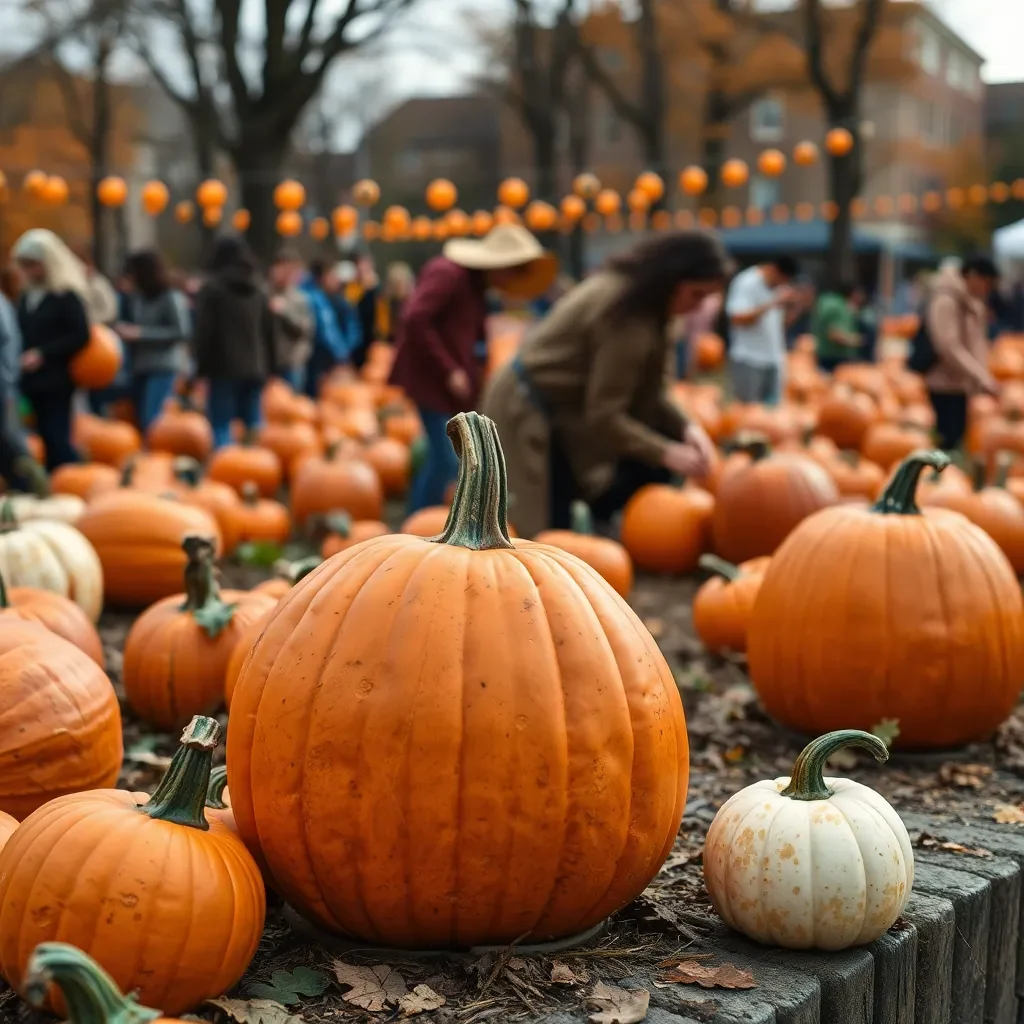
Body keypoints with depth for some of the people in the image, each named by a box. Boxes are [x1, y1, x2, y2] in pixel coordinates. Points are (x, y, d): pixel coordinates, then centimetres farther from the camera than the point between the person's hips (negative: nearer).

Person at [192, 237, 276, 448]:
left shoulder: (212, 288, -5)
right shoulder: (257, 289, 13)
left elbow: (204, 331, -8)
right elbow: (268, 331, 14)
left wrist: (201, 365, -1)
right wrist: (269, 367, 18)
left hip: (224, 368, -5)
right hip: (254, 368, 5)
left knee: (222, 425, -4)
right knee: (254, 425, 11)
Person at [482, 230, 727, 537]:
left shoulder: (631, 292, 0)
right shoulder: (628, 319, -30)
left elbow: (647, 388, 4)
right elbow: (603, 415, -28)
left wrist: (685, 427, -11)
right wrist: (666, 452, -23)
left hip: (566, 404, 10)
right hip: (530, 412, -10)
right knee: (548, 531, -7)